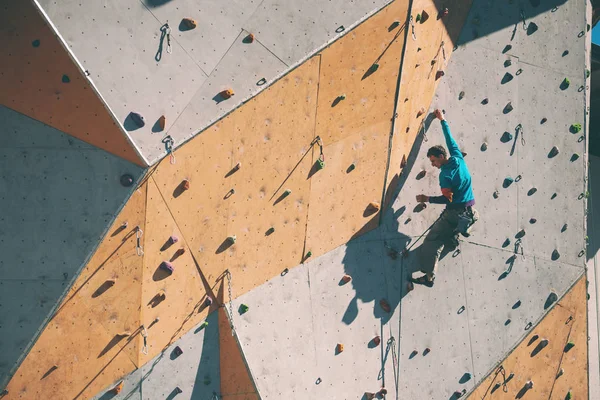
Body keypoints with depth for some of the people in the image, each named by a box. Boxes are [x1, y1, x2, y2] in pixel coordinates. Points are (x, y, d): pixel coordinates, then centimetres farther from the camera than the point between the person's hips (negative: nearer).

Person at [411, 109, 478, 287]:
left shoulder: (445, 174, -17)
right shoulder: (458, 158, 3)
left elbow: (447, 199, -17)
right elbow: (450, 139, 17)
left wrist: (427, 199, -12)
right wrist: (443, 121, 27)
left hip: (455, 213, -8)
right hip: (470, 211, 8)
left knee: (432, 241, -7)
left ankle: (429, 276, -13)